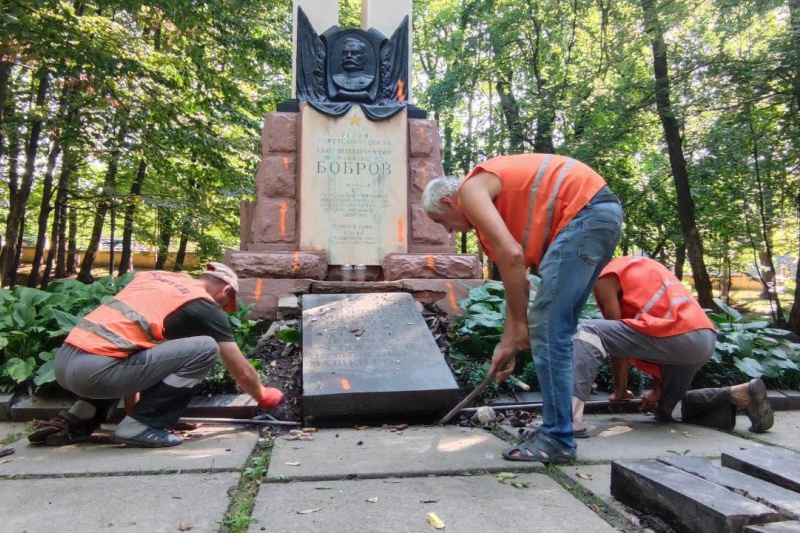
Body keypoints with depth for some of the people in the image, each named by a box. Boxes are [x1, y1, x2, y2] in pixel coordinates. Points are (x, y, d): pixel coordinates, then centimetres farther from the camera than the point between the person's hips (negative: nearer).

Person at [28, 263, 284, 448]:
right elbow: (242, 373, 10)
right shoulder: (206, 307, 3)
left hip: (64, 360, 8)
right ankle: (140, 426, 1)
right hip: (94, 369, -8)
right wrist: (263, 396, 32)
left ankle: (78, 420, 21)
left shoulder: (155, 276, 22)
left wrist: (132, 402, 39)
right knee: (205, 348, -6)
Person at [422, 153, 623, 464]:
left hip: (584, 214, -10)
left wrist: (518, 325, -8)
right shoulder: (496, 199, 25)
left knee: (548, 330, -7)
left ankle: (557, 439, 0)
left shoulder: (470, 190, -2)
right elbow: (516, 274, 24)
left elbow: (512, 255, -16)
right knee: (555, 330, 15)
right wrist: (509, 340, 24)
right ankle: (559, 422, 24)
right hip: (603, 213, 10)